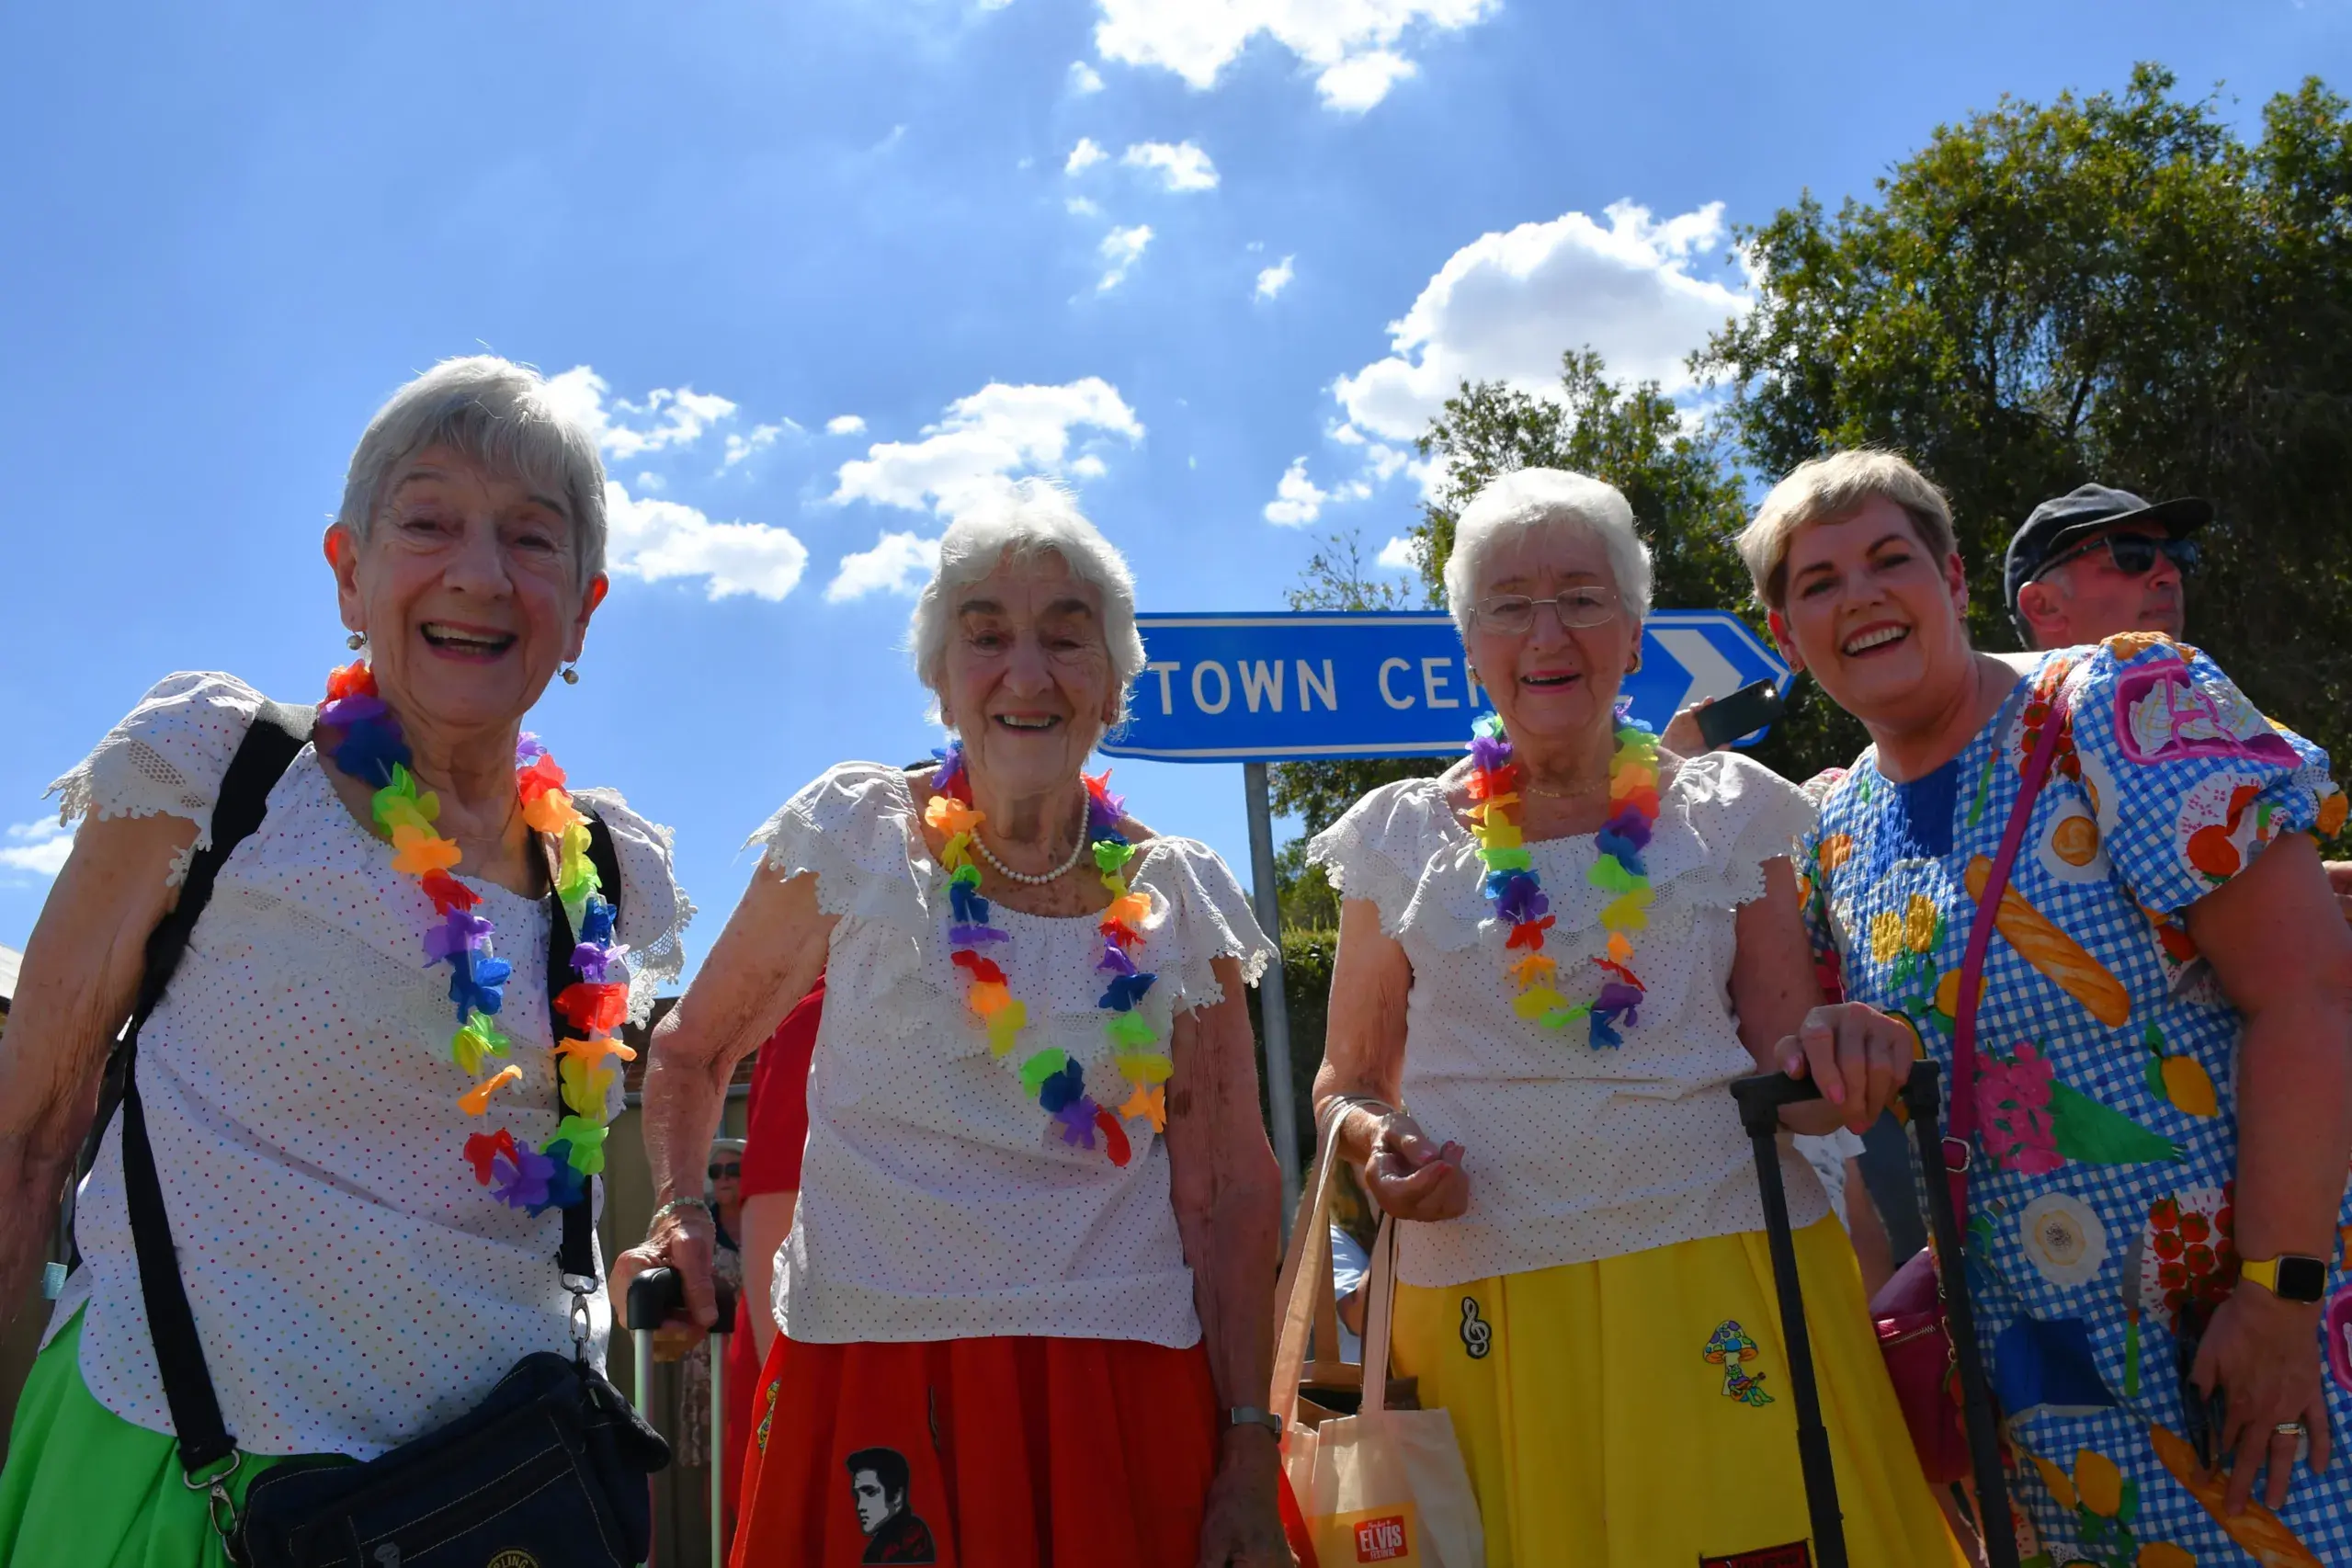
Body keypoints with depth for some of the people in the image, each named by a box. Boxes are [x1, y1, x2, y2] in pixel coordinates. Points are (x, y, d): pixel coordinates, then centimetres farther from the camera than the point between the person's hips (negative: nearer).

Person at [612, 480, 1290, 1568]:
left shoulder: (1179, 902, 3)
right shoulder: (855, 839, 0)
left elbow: (1234, 1187, 2)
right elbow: (692, 1053, 10)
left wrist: (1249, 1458, -1)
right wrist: (678, 1214, -8)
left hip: (1125, 1391, 1)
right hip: (869, 1376, -1)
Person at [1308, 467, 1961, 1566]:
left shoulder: (1726, 811, 7)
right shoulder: (1400, 839, 8)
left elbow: (1780, 1056, 6)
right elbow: (1348, 1080, 13)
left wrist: (1828, 1062, -17)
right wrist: (1373, 1140, -9)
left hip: (1724, 1281, 0)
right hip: (1488, 1306, 0)